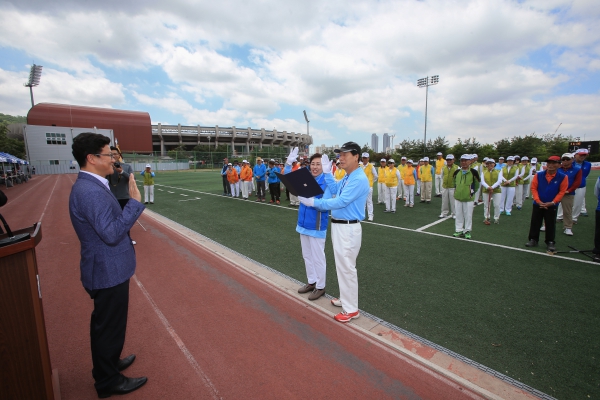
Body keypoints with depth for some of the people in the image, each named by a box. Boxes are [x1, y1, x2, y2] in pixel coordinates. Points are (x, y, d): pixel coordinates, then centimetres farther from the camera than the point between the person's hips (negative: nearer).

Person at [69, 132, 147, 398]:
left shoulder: (89, 186, 7)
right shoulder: (91, 191, -26)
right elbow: (111, 234, -31)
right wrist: (135, 201, -29)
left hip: (106, 269, 10)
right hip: (109, 272, -10)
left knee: (106, 323, 26)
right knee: (109, 325, 9)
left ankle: (108, 363, 48)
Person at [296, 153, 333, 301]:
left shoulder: (326, 182, -15)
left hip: (316, 226, -6)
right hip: (303, 223, 7)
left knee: (318, 258, 6)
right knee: (307, 256, 18)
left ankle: (320, 286, 24)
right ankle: (311, 282, 36)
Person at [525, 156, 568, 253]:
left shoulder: (563, 177, -8)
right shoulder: (538, 175, -7)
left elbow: (562, 191, -7)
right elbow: (533, 188, -5)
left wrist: (552, 202, -15)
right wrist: (538, 201, -13)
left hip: (551, 206, -1)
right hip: (537, 204, 1)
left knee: (550, 225, 8)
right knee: (535, 223, 9)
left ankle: (550, 243, 21)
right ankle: (533, 240, 20)